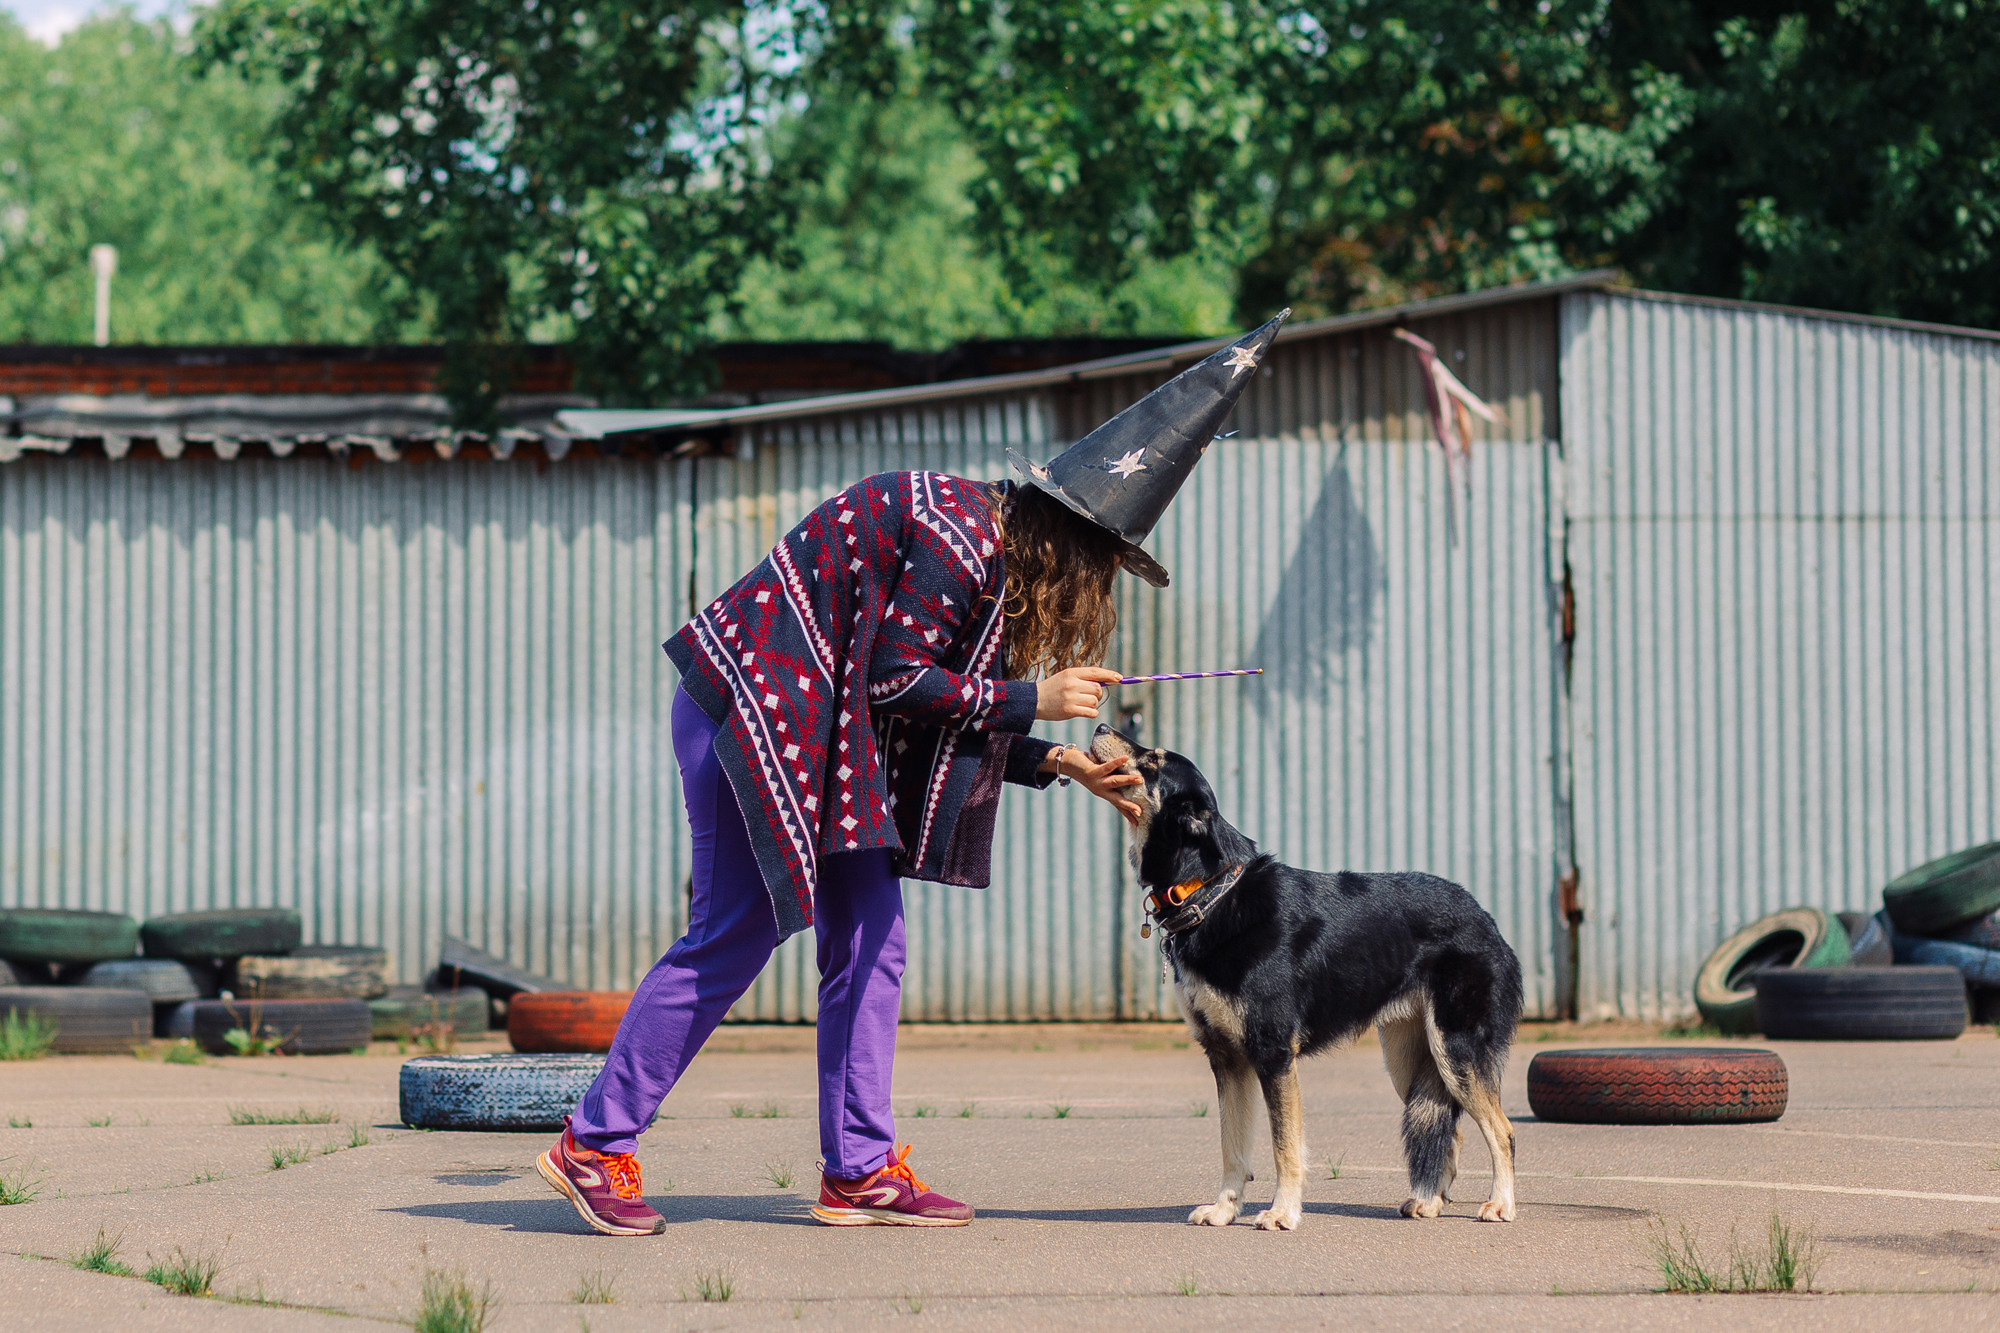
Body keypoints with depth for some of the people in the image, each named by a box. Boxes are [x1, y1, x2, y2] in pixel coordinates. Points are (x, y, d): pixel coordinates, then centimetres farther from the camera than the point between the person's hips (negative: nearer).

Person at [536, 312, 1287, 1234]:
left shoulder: (994, 542, 13)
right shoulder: (961, 535, -19)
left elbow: (947, 711, 14)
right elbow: (898, 677, -19)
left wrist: (1060, 764, 8)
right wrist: (1031, 700, -12)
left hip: (820, 733, 10)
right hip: (752, 705, -10)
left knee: (870, 941, 6)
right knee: (733, 937, -8)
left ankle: (859, 1170, 9)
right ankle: (594, 1145, 0)